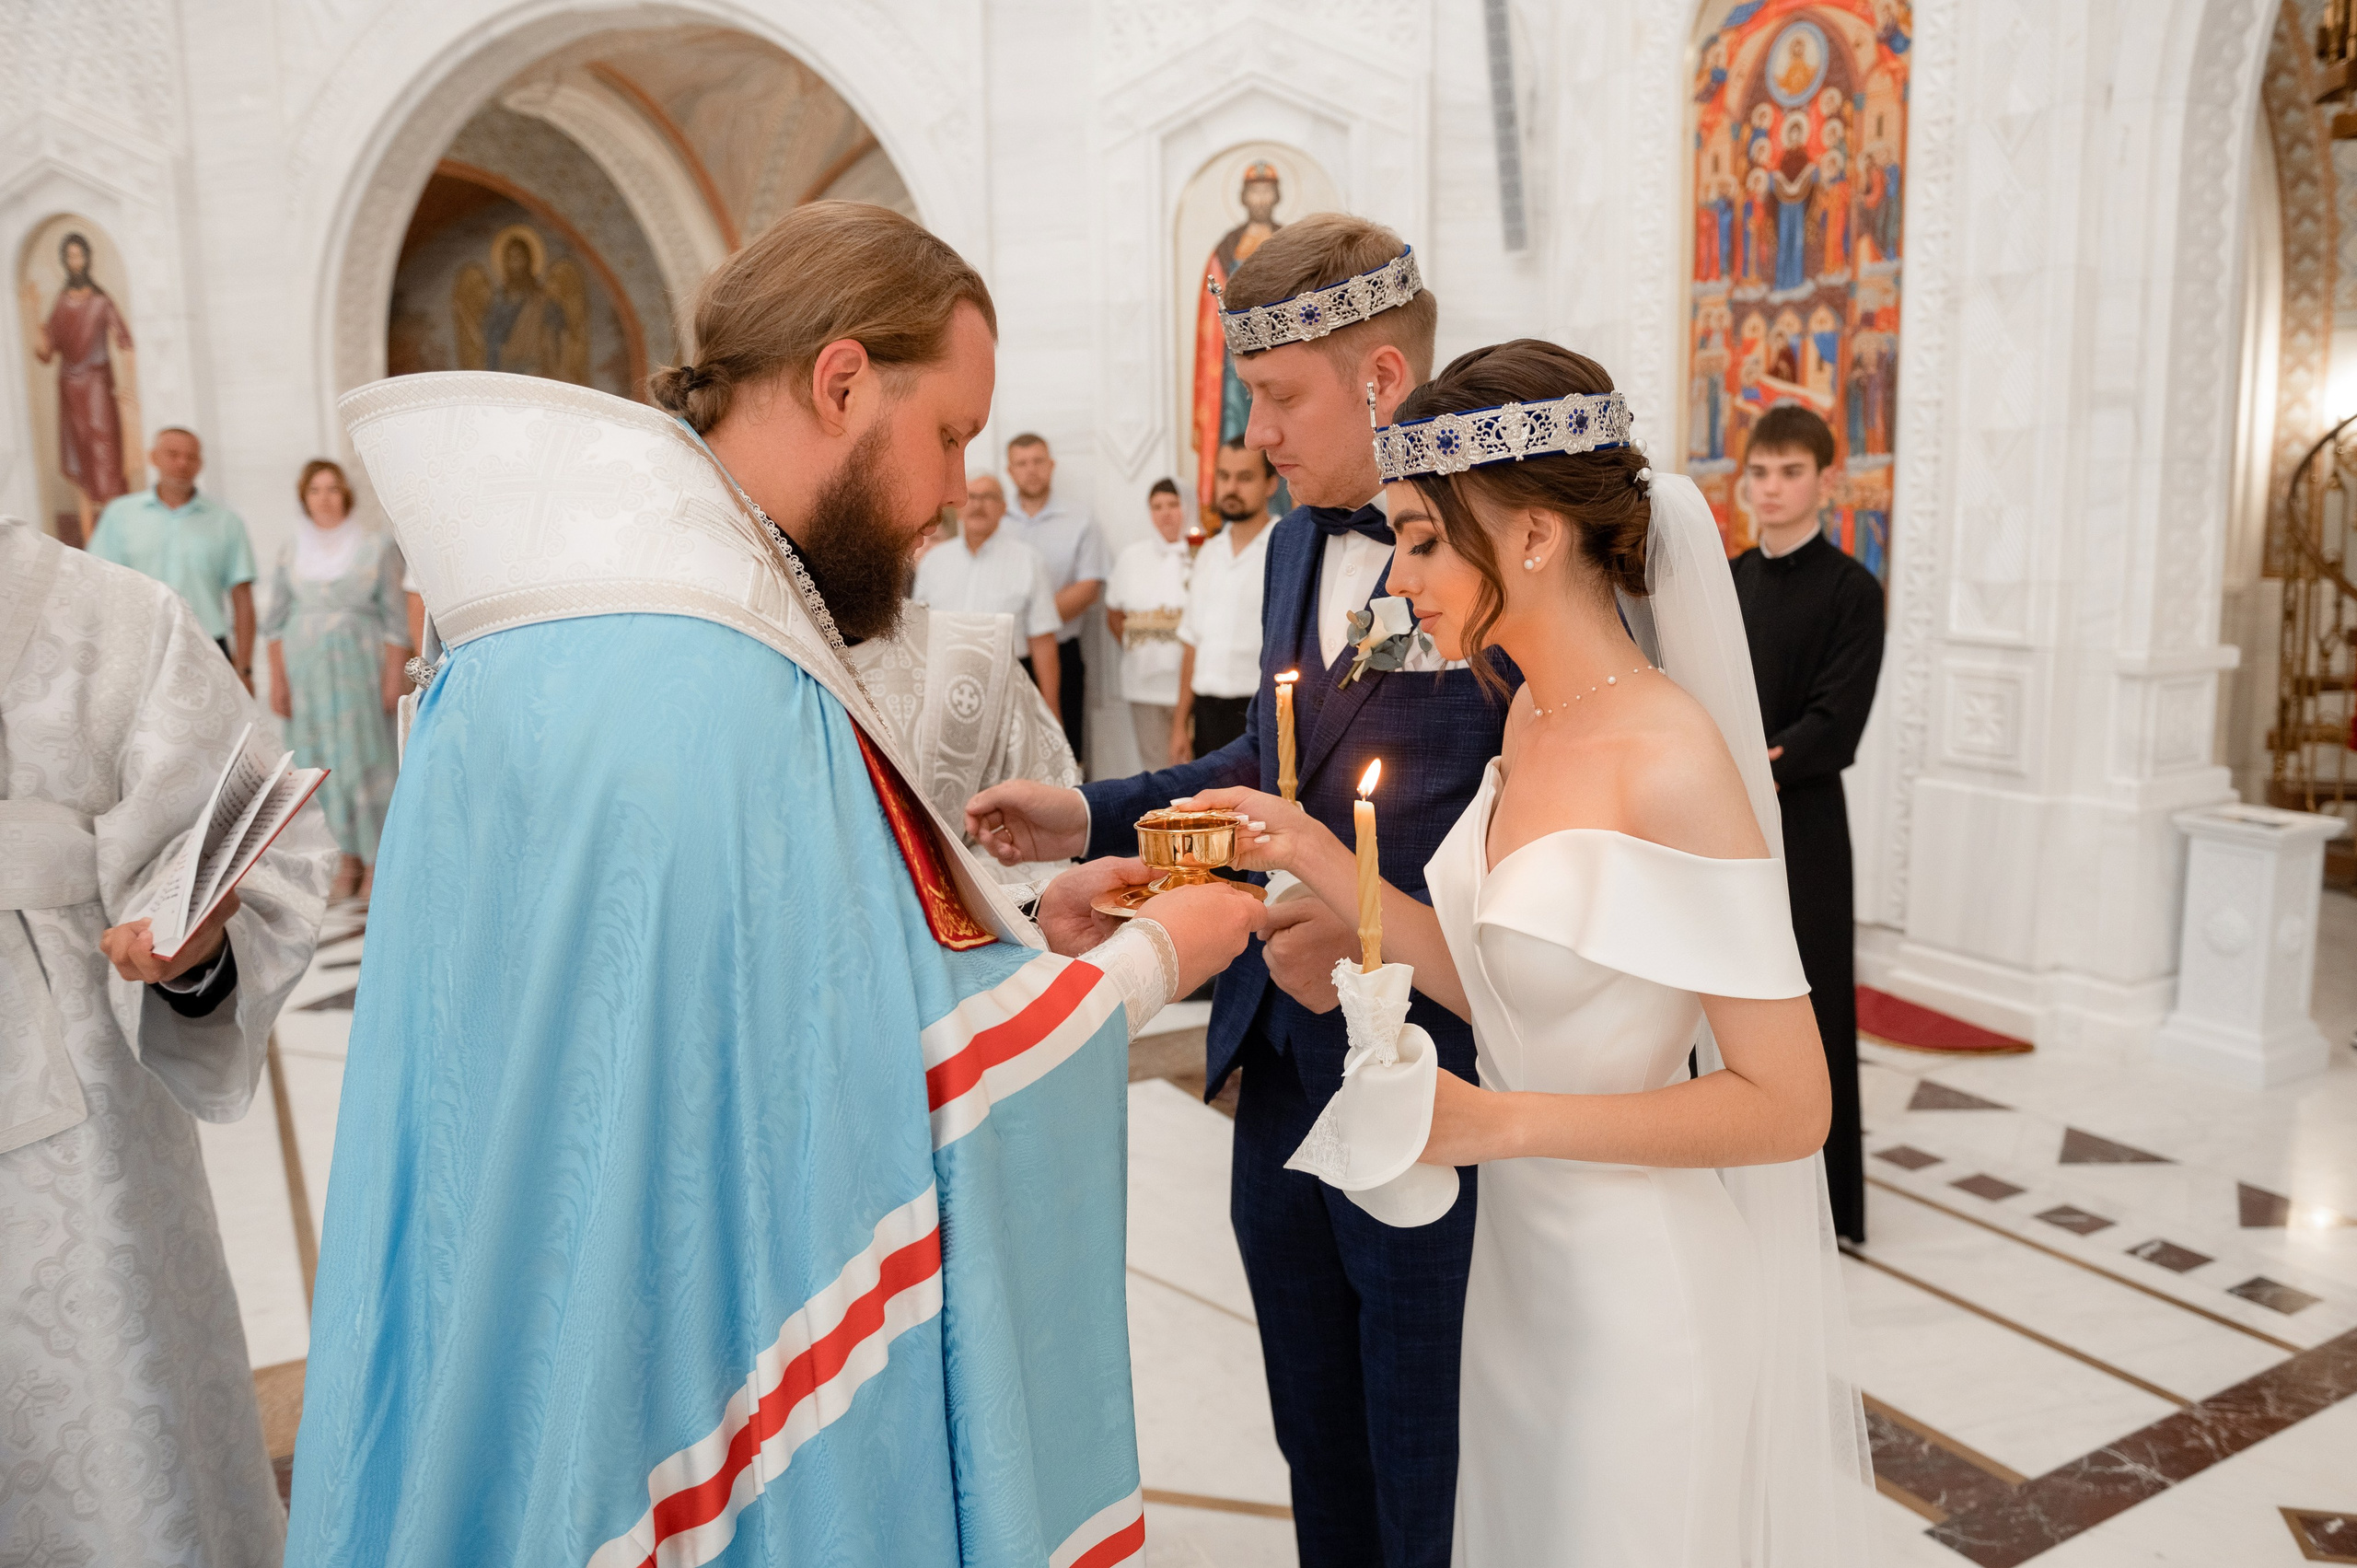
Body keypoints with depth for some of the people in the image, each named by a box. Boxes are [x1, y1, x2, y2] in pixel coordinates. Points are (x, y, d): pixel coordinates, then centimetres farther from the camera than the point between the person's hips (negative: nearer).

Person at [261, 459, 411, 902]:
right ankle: (350, 857, 13)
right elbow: (276, 623, 9)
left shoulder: (376, 547, -1)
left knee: (364, 761, -5)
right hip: (306, 670, 3)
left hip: (360, 667, -3)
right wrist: (277, 680, 2)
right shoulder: (290, 554, 8)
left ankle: (378, 861, 2)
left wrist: (394, 676, -8)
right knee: (325, 764, 4)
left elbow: (395, 617, -3)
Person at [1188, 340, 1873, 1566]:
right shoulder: (1535, 716, 1)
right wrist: (1315, 857, -6)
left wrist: (1500, 1123, -24)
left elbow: (1787, 1105, -22)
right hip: (1525, 1257, 8)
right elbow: (1500, 986, 3)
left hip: (1649, 1283, -8)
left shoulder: (1671, 762, -25)